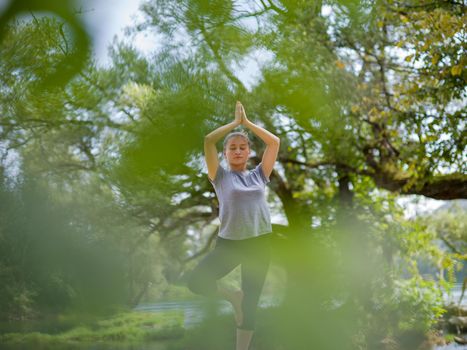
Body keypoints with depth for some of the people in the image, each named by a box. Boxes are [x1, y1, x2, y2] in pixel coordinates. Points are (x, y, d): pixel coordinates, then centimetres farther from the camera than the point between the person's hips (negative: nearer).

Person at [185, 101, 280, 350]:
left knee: (251, 302, 5)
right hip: (228, 242, -1)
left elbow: (274, 142, 7)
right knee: (196, 282, -18)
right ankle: (233, 296, 9)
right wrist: (235, 122, 2)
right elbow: (208, 140, -5)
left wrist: (247, 122, 9)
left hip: (259, 243, 2)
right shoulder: (220, 176, 5)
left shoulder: (259, 175, 11)